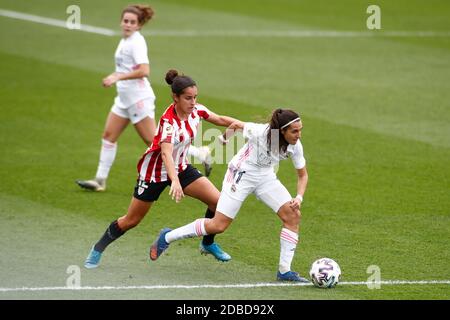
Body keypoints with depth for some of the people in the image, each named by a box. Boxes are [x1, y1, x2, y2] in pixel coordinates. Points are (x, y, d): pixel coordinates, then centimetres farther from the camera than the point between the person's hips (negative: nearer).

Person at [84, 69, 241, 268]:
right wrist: (175, 181, -61)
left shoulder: (196, 110, -12)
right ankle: (97, 250, 24)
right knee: (131, 221, 3)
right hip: (155, 171, -6)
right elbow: (166, 153, -47)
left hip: (180, 168, 6)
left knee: (217, 201, -7)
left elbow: (220, 120, 7)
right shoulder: (168, 121, -32)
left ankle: (208, 244, 16)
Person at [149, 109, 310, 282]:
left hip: (265, 177, 5)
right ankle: (166, 237, 12)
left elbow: (302, 175, 1)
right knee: (218, 225, -7)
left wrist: (299, 197, -17)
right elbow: (236, 125, -9)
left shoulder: (295, 146, -15)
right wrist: (224, 138, 12)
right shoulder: (261, 132, -30)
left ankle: (284, 271, -3)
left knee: (293, 215, -11)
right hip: (242, 174, -5)